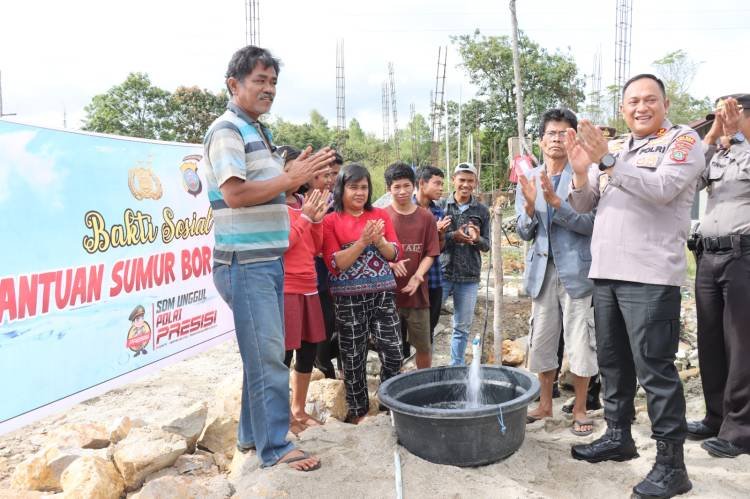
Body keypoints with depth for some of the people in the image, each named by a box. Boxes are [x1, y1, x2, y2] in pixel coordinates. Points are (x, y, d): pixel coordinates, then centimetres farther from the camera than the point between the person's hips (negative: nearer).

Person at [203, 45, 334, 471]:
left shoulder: (259, 132, 17)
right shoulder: (227, 131, -10)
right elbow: (235, 194, -22)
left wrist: (297, 174, 7)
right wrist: (292, 178, -20)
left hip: (270, 259, 9)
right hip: (246, 263, -9)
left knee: (263, 353, 15)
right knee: (268, 356, -4)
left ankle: (252, 433, 29)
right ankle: (276, 446, 9)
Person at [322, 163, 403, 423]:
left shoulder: (381, 215, 8)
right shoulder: (330, 221, -2)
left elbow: (395, 254, 4)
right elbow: (335, 263, -10)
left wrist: (379, 240, -16)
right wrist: (363, 241, -20)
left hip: (382, 294, 3)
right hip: (349, 298, -2)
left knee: (393, 353, 3)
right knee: (353, 358, 8)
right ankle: (357, 411, 25)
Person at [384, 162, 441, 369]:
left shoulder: (426, 217, 3)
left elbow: (430, 254, 3)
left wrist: (418, 276, -14)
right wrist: (391, 263, -18)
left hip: (417, 292, 1)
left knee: (424, 346, 9)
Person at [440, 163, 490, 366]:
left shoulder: (482, 210, 6)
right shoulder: (441, 205, -1)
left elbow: (486, 245, 8)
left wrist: (476, 239, -14)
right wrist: (453, 236, -19)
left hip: (469, 277, 2)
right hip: (442, 273, -2)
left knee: (463, 327, 11)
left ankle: (457, 367, 26)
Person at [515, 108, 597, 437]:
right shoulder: (528, 179, 8)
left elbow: (591, 224, -12)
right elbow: (523, 233, 5)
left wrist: (556, 201, -24)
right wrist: (529, 206, -14)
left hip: (576, 270, -3)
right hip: (542, 270, 4)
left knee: (580, 342, 3)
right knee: (542, 340, 11)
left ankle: (580, 408, 20)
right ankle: (545, 404, 27)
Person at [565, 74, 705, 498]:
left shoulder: (683, 140, 1)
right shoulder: (612, 148, 17)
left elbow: (662, 189, -17)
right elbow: (584, 206, 13)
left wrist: (607, 161, -22)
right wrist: (581, 171, -6)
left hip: (650, 275, -6)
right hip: (606, 271, 7)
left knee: (654, 368, -5)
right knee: (613, 361, 14)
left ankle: (671, 462, 6)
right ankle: (619, 436, 29)